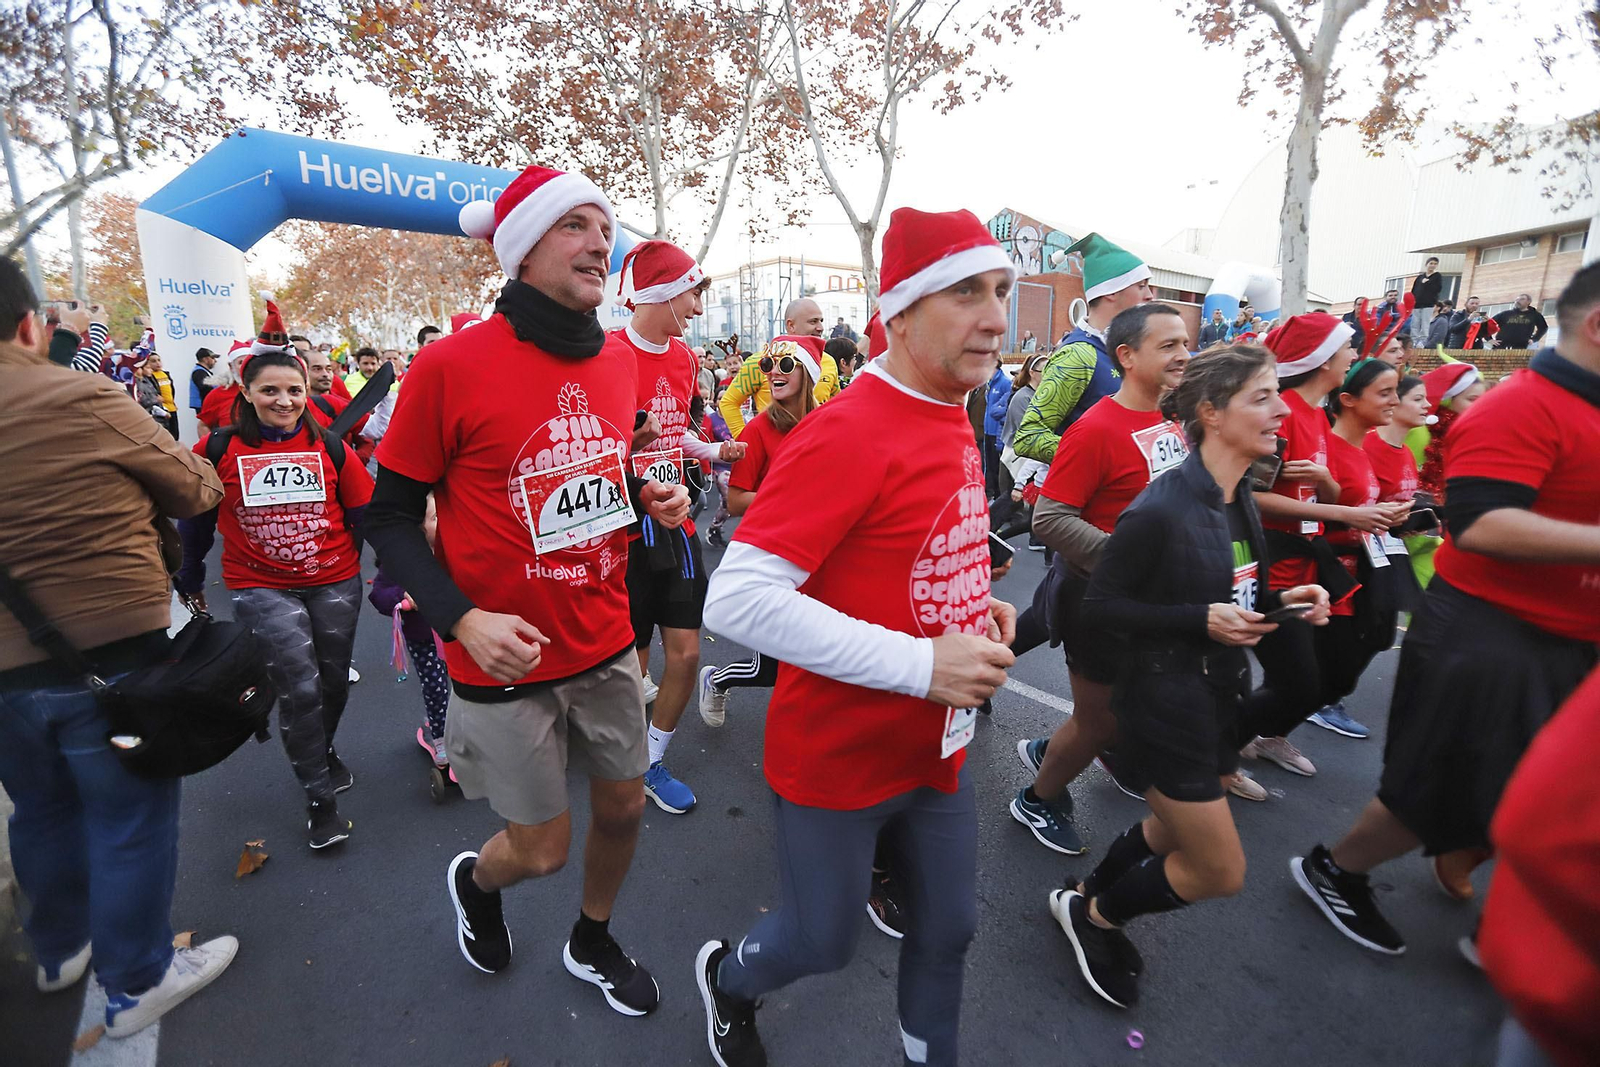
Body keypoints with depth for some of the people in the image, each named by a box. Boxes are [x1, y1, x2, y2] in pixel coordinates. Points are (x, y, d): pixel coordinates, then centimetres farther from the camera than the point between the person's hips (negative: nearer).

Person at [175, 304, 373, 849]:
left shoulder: (329, 447, -2)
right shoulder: (219, 449, -4)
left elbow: (365, 512, 2)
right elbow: (194, 515, 8)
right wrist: (189, 578, 15)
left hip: (335, 583, 2)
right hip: (262, 589, -2)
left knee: (334, 682, 15)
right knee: (300, 689, -8)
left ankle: (324, 749, 46)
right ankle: (319, 799, 11)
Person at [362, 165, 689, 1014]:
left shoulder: (619, 360, 2)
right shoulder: (451, 365, -15)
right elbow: (391, 516, -8)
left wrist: (649, 498, -4)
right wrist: (462, 619, -21)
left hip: (606, 645, 5)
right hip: (505, 660, -5)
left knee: (623, 806, 18)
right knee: (543, 847, 11)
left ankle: (592, 944, 49)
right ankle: (473, 882, 49)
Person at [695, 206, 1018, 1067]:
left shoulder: (954, 422, 2)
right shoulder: (846, 434, -25)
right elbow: (736, 600, -31)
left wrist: (977, 606, -2)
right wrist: (920, 665, -29)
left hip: (938, 746, 7)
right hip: (837, 755, -7)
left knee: (949, 929, 22)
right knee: (823, 944, 17)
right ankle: (727, 979, 51)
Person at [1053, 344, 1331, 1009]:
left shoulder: (1239, 501, 2)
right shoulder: (1161, 509, -24)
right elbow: (1099, 607, -19)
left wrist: (1278, 602, -5)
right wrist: (1200, 621, -25)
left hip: (1219, 696, 9)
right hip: (1165, 700, -8)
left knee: (1174, 832, 23)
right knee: (1220, 872, 4)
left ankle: (1093, 896, 47)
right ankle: (1090, 912, 26)